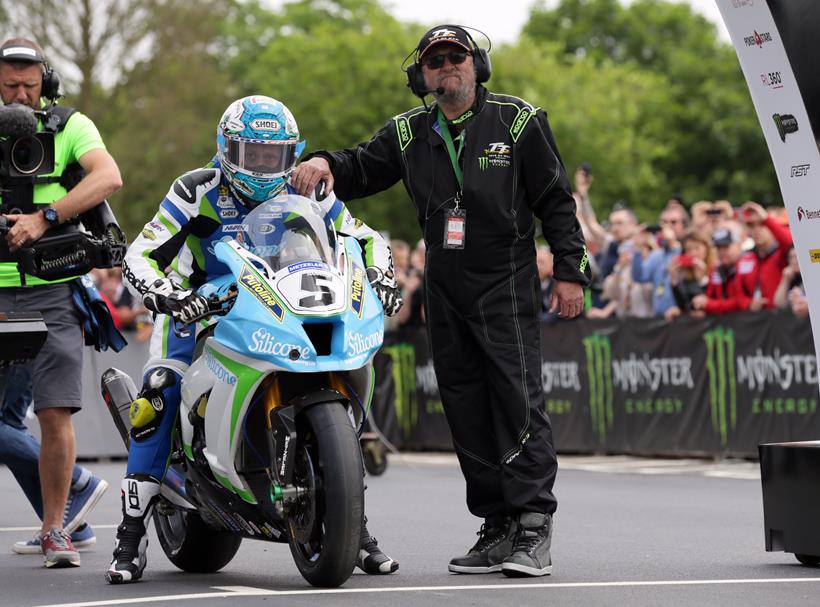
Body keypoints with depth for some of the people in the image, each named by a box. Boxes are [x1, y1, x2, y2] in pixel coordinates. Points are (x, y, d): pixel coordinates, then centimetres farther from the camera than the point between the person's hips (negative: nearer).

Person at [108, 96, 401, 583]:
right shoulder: (198, 191, -13)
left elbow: (367, 238, 6)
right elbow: (139, 256, -19)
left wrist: (381, 277, -16)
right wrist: (163, 295, -40)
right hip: (198, 307, -3)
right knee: (160, 392, -27)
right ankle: (132, 536, -22)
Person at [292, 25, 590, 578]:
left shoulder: (518, 122, 1)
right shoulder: (408, 134, 12)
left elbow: (556, 200, 2)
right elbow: (360, 170, 13)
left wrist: (570, 272, -3)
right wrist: (326, 164, -11)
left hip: (506, 284, -5)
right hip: (445, 293, 5)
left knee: (520, 401, -12)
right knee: (467, 414, 5)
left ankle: (534, 525, -13)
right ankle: (497, 528, 10)